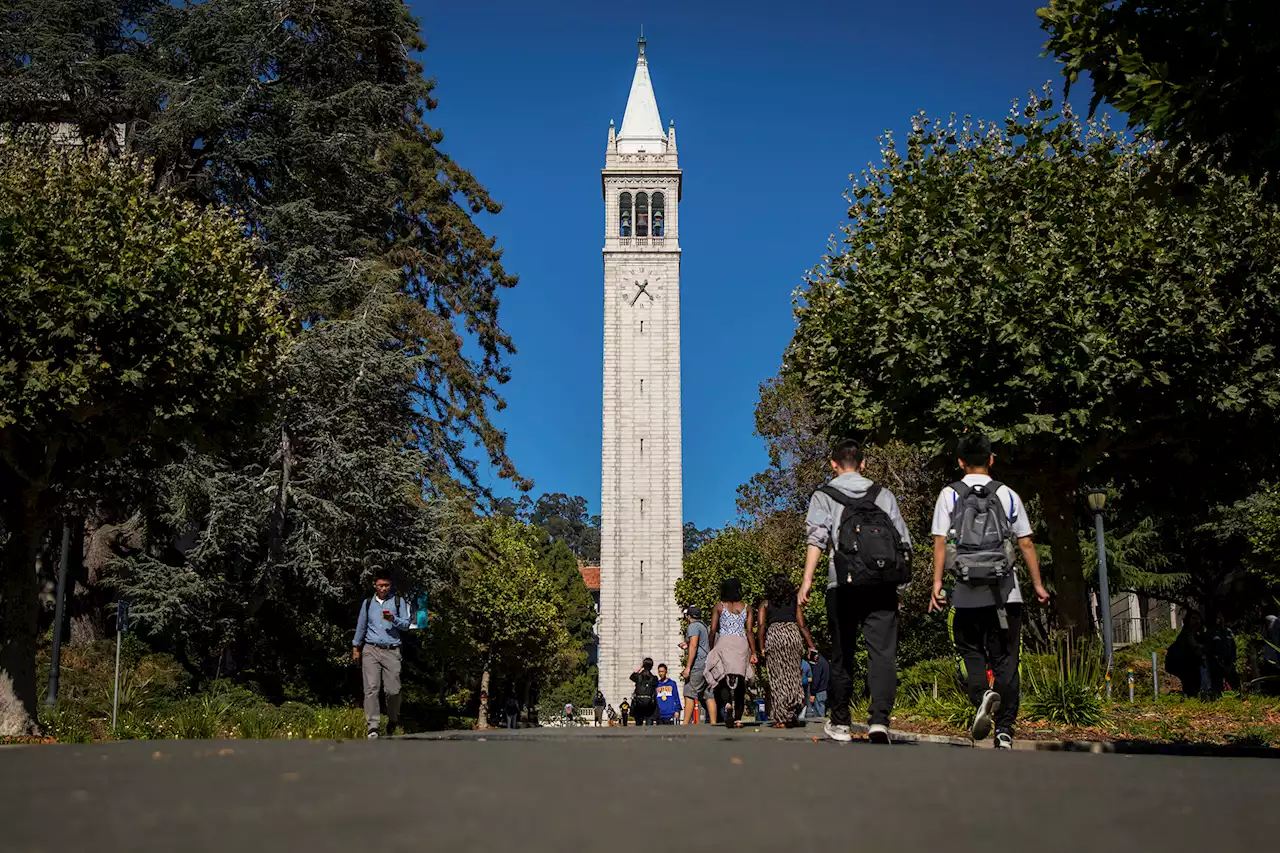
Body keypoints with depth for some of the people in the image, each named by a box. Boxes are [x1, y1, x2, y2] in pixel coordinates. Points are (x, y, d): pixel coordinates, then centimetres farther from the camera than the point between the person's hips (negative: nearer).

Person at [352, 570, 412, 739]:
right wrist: (356, 647, 23)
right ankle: (372, 727, -12)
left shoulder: (398, 602, 9)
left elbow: (406, 624, 4)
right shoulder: (368, 603, 15)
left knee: (393, 690, -5)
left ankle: (393, 721, 20)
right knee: (371, 689, -10)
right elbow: (361, 626, 23)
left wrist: (394, 619, -14)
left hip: (391, 651, -1)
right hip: (370, 650, 1)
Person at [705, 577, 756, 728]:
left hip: (724, 642, -2)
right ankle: (737, 718, 5)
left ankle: (727, 702, -34)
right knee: (740, 681, 6)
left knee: (722, 677, -4)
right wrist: (753, 653, 4)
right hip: (741, 643, 2)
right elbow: (749, 631, 3)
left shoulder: (719, 607, 5)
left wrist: (711, 650, 9)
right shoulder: (746, 608, 10)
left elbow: (713, 630, 1)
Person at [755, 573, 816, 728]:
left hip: (774, 635, -1)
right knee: (793, 675, 9)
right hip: (793, 635, 1)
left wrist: (761, 648, -4)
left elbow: (761, 626, -1)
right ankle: (793, 716, -3)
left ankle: (781, 718, -1)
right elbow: (802, 626, 9)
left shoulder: (765, 604, 13)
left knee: (777, 677, 2)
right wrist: (811, 646, 9)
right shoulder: (794, 603, 17)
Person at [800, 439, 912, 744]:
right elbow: (904, 539, 11)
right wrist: (898, 574, 20)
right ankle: (879, 721, -17)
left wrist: (807, 579, -10)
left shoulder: (823, 496, 8)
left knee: (842, 654, 10)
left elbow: (816, 538, -6)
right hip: (884, 585, 1)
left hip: (844, 584, -1)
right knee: (883, 651, -3)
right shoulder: (884, 494, 15)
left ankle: (840, 723, 18)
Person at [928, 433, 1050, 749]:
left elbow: (940, 542, -4)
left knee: (971, 651, 13)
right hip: (1005, 590, 1)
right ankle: (1004, 729, 4)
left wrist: (937, 582, -3)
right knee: (1005, 658, 7)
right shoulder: (1008, 495, 7)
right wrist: (1038, 584, 13)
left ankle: (982, 695, -16)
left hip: (967, 591, -1)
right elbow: (1026, 544, 7)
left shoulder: (949, 495, 3)